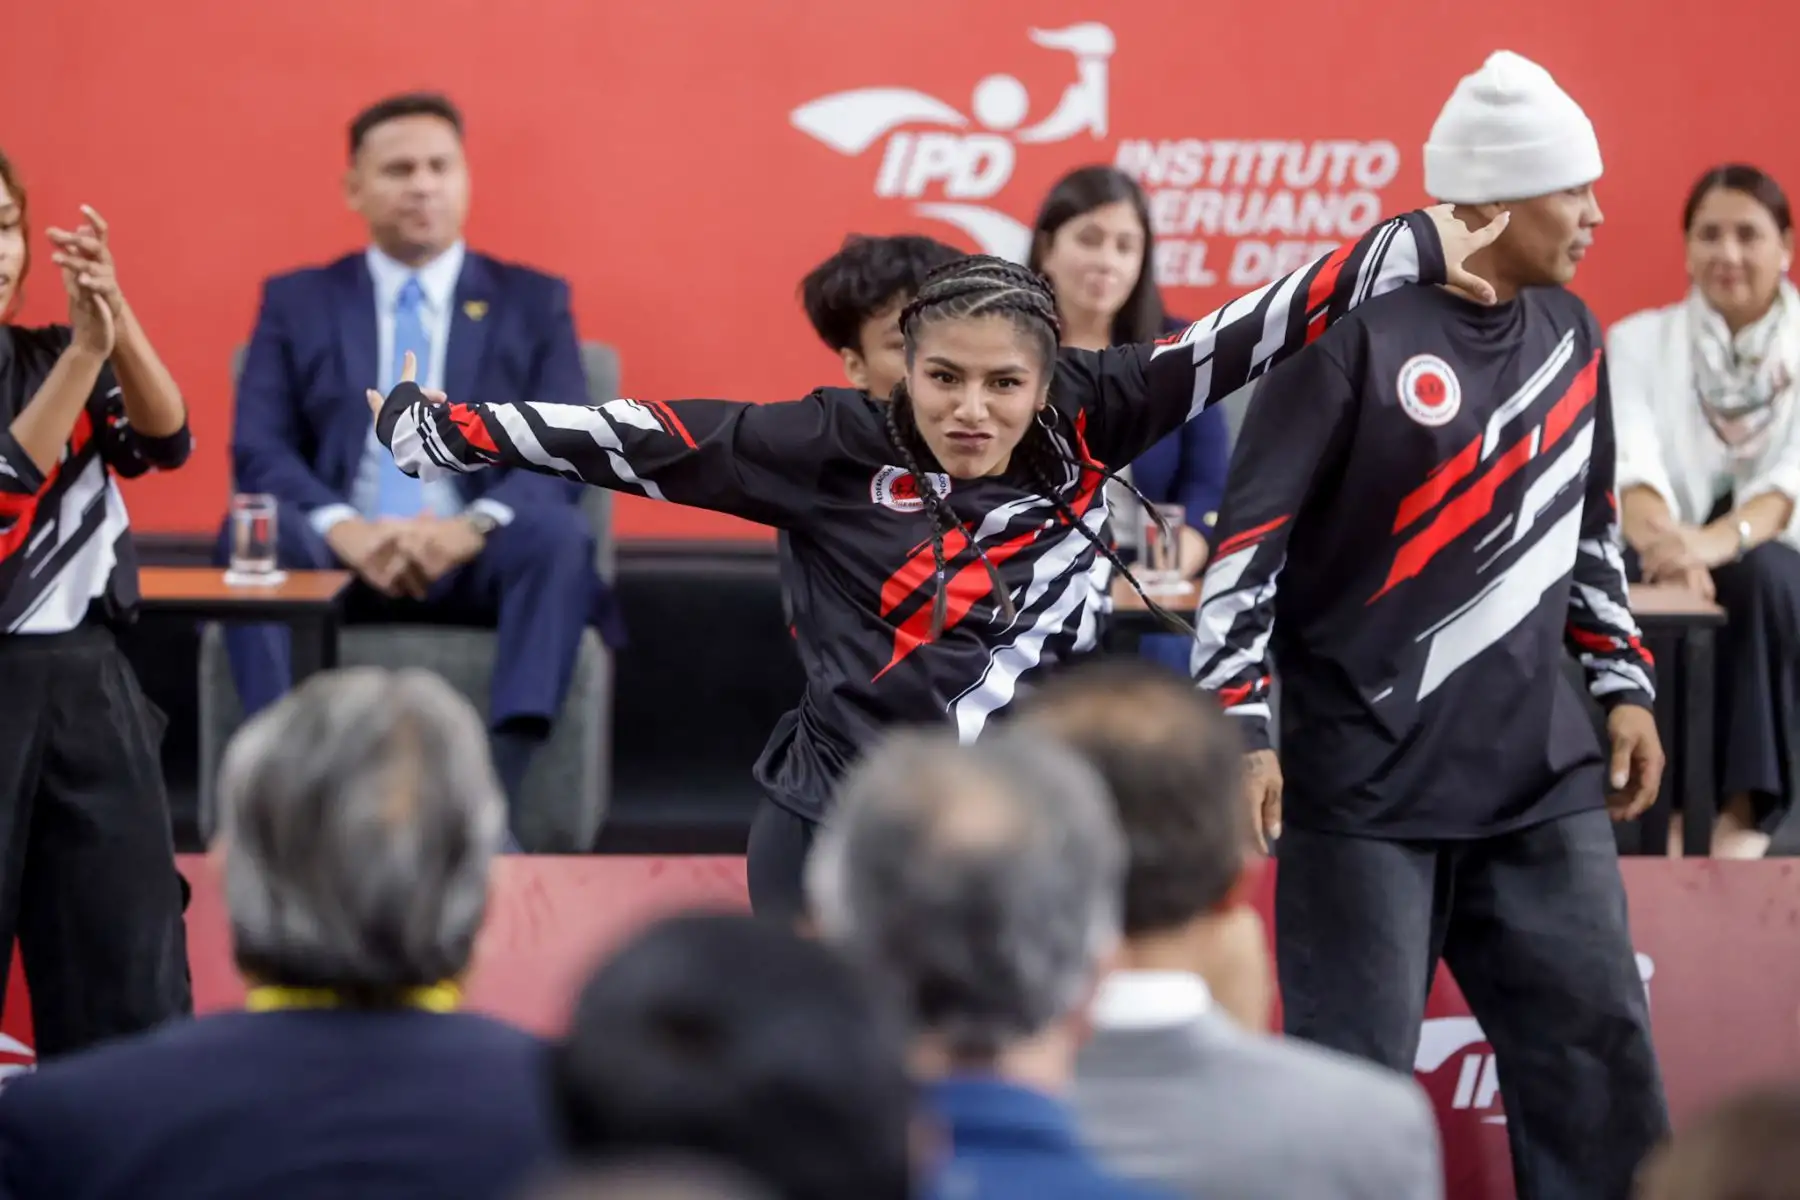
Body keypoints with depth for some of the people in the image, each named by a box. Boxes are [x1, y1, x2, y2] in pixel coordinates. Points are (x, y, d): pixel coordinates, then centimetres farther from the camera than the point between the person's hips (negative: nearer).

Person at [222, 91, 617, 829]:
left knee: (558, 534, -33)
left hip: (477, 558, 0)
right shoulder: (296, 302, 15)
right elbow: (258, 449, 2)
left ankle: (492, 799, -41)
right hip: (338, 555, 0)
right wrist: (343, 528, -19)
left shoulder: (533, 302, 13)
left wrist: (473, 526, -21)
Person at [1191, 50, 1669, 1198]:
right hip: (1366, 781, -6)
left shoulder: (1569, 332, 10)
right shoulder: (1357, 330, -12)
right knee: (1353, 1076, -4)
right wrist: (1241, 729, -15)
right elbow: (1249, 533, -12)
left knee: (1601, 1052, 4)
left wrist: (1624, 684, 17)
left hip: (1542, 772, 6)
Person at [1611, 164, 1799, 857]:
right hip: (1674, 556, 0)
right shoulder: (1638, 343, 5)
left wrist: (1722, 540, -36)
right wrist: (1666, 542, -36)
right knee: (1672, 584, -34)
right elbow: (1631, 462, -12)